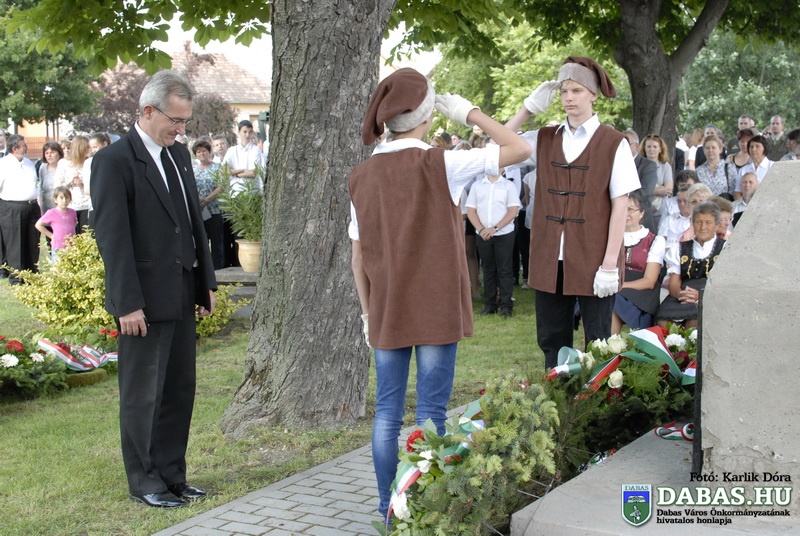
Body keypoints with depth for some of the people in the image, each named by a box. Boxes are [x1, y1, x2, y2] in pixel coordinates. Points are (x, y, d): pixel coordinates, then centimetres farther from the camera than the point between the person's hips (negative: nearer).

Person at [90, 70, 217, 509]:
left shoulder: (178, 155, 12)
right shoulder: (114, 161, -11)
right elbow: (112, 236, -15)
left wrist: (206, 282, 14)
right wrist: (128, 304, -18)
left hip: (181, 296, 7)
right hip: (144, 300, -7)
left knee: (179, 390, 12)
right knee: (142, 396, 5)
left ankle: (171, 475, 24)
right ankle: (144, 482, 18)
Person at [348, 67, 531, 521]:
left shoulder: (363, 175, 4)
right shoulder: (440, 165, -11)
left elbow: (359, 255, 7)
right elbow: (519, 149, -6)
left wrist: (368, 313, 15)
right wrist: (469, 113, 2)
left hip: (386, 313, 5)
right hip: (435, 311, -4)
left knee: (387, 411, 9)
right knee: (430, 414, 1)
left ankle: (389, 511, 16)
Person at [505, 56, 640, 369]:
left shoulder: (613, 143, -3)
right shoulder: (544, 140, 9)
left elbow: (620, 206, -7)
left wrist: (610, 264, -13)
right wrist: (529, 108, -3)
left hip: (593, 261, -4)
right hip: (550, 259, 4)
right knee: (552, 341, 11)